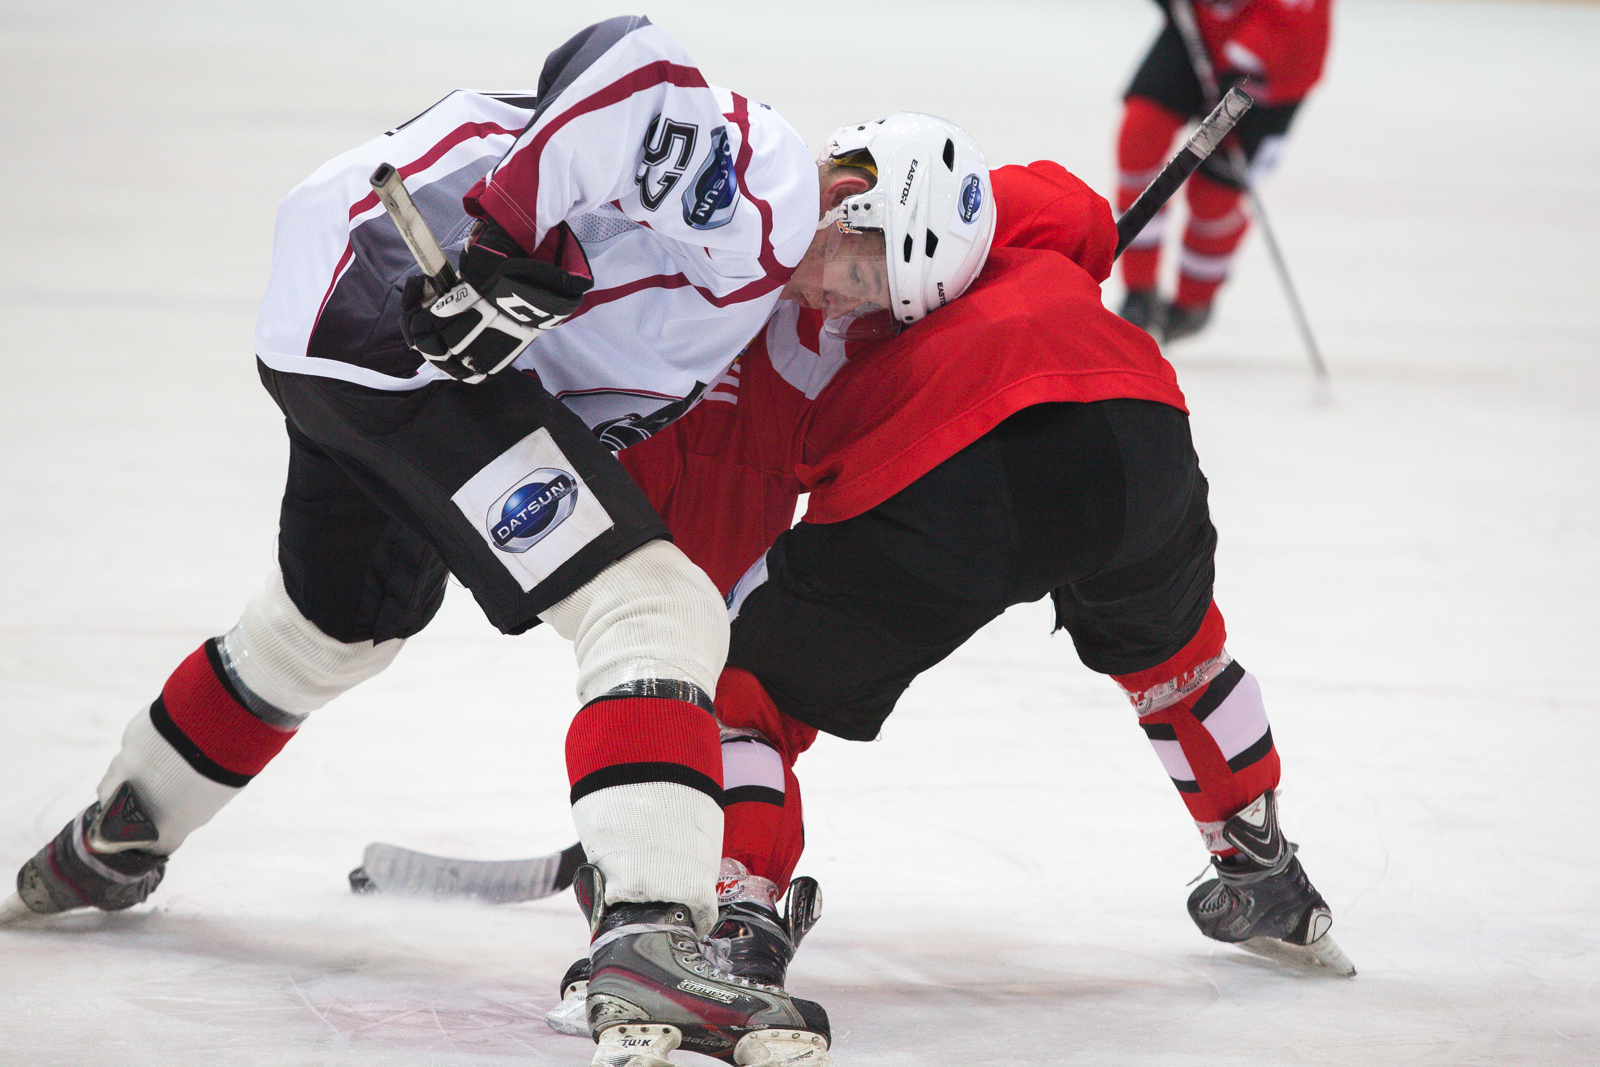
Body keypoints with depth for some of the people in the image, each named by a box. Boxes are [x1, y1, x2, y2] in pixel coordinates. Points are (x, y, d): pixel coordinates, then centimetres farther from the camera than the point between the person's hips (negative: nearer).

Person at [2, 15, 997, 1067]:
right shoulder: (766, 186, -14)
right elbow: (621, 66, -31)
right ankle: (649, 942, -30)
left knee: (348, 619, 34)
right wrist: (507, 250, -29)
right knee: (654, 610, -17)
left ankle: (110, 843, 55)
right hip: (405, 330, -11)